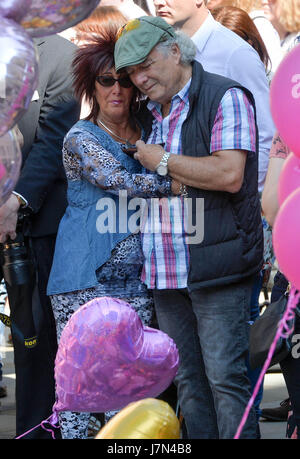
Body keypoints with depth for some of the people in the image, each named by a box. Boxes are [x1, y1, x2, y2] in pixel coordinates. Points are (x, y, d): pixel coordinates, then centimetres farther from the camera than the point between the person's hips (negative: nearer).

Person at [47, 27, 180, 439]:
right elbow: (119, 181, -14)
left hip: (134, 279, 5)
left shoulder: (147, 134, 15)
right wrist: (174, 183, -13)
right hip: (85, 280, -5)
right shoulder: (81, 138, -1)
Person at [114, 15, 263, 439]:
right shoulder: (153, 114, 19)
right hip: (166, 272, 8)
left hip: (216, 269, -8)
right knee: (188, 382, 9)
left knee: (224, 377, -8)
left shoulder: (225, 97, -5)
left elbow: (229, 174, -19)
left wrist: (163, 162, -8)